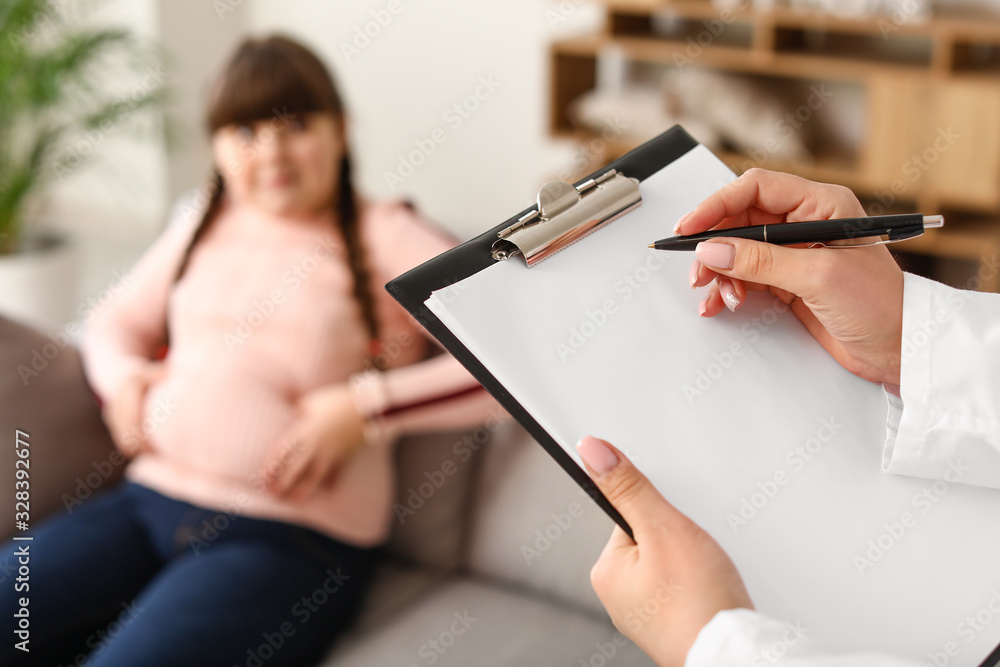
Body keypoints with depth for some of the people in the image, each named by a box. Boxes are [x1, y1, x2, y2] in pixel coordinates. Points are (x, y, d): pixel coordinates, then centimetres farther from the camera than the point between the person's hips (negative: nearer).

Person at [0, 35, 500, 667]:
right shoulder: (201, 227, 18)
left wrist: (365, 408, -17)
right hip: (147, 502, 6)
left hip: (288, 540, -5)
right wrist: (121, 376, 8)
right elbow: (117, 323, 32)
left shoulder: (384, 237, 0)